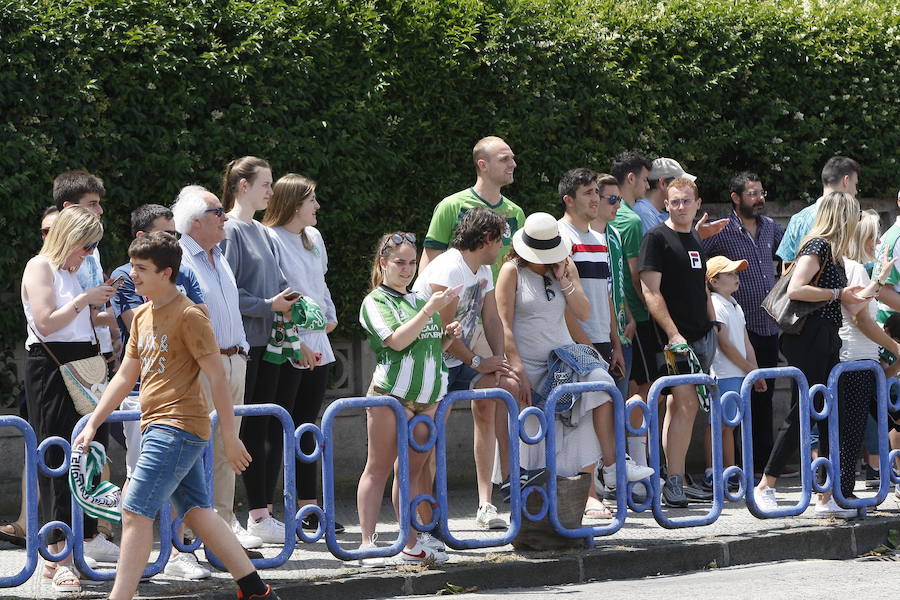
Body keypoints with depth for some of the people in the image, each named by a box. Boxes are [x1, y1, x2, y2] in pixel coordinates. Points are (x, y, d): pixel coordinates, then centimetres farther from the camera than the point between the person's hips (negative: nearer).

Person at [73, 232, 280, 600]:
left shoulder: (189, 315, -12)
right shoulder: (142, 316, 14)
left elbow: (217, 378, -12)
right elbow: (125, 377, 19)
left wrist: (230, 437, -12)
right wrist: (92, 425, 14)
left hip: (177, 428, -9)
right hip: (158, 428, 9)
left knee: (135, 512, -13)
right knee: (198, 513, 11)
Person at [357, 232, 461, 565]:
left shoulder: (419, 301, 20)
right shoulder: (375, 302, 0)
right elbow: (397, 340, -15)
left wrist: (448, 335, 7)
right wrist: (430, 310, -16)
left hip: (427, 398, 6)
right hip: (391, 394, -6)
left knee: (412, 470, 8)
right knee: (379, 468, -2)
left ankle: (411, 546, 11)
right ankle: (368, 543, -1)